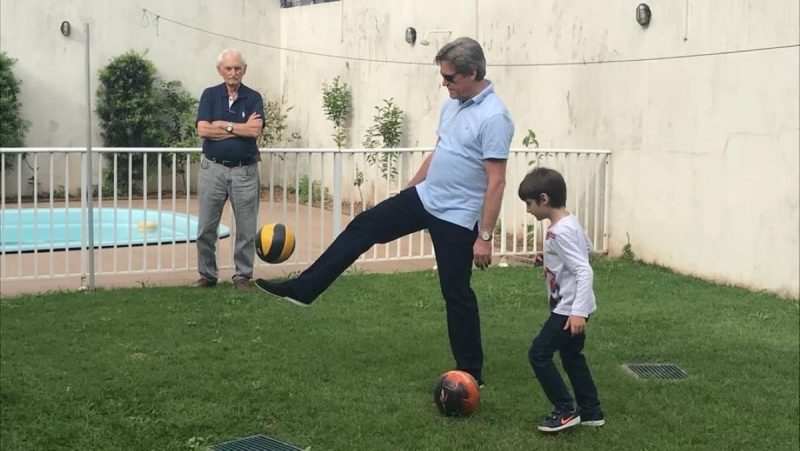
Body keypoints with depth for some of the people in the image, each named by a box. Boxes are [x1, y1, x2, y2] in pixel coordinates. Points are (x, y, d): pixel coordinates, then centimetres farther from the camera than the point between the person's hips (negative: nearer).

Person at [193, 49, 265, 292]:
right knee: (205, 228, 4)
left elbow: (255, 130, -15)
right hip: (213, 168, 1)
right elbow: (203, 130, -10)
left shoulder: (253, 98, 2)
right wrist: (239, 128, -10)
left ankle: (243, 276, 16)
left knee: (246, 229, 4)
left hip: (245, 170, 0)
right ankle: (207, 275, 17)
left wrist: (222, 125, -11)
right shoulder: (210, 95, 3)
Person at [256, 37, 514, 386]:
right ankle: (303, 289, 8)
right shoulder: (453, 104, 6)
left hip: (457, 217, -8)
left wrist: (485, 236, -24)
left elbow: (496, 181, -23)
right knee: (364, 227, 4)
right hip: (424, 197, 8)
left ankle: (470, 373, 16)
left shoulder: (493, 118, -22)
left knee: (456, 294, 1)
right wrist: (407, 189, 23)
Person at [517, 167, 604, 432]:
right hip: (571, 307, 10)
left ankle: (565, 411, 1)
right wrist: (550, 259, 18)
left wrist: (578, 311, -33)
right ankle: (591, 411, 26)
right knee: (571, 356, 19)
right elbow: (587, 248, 24)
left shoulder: (560, 232, -24)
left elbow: (585, 271, -29)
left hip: (568, 309, -10)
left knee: (539, 354, -5)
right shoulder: (570, 222, 6)